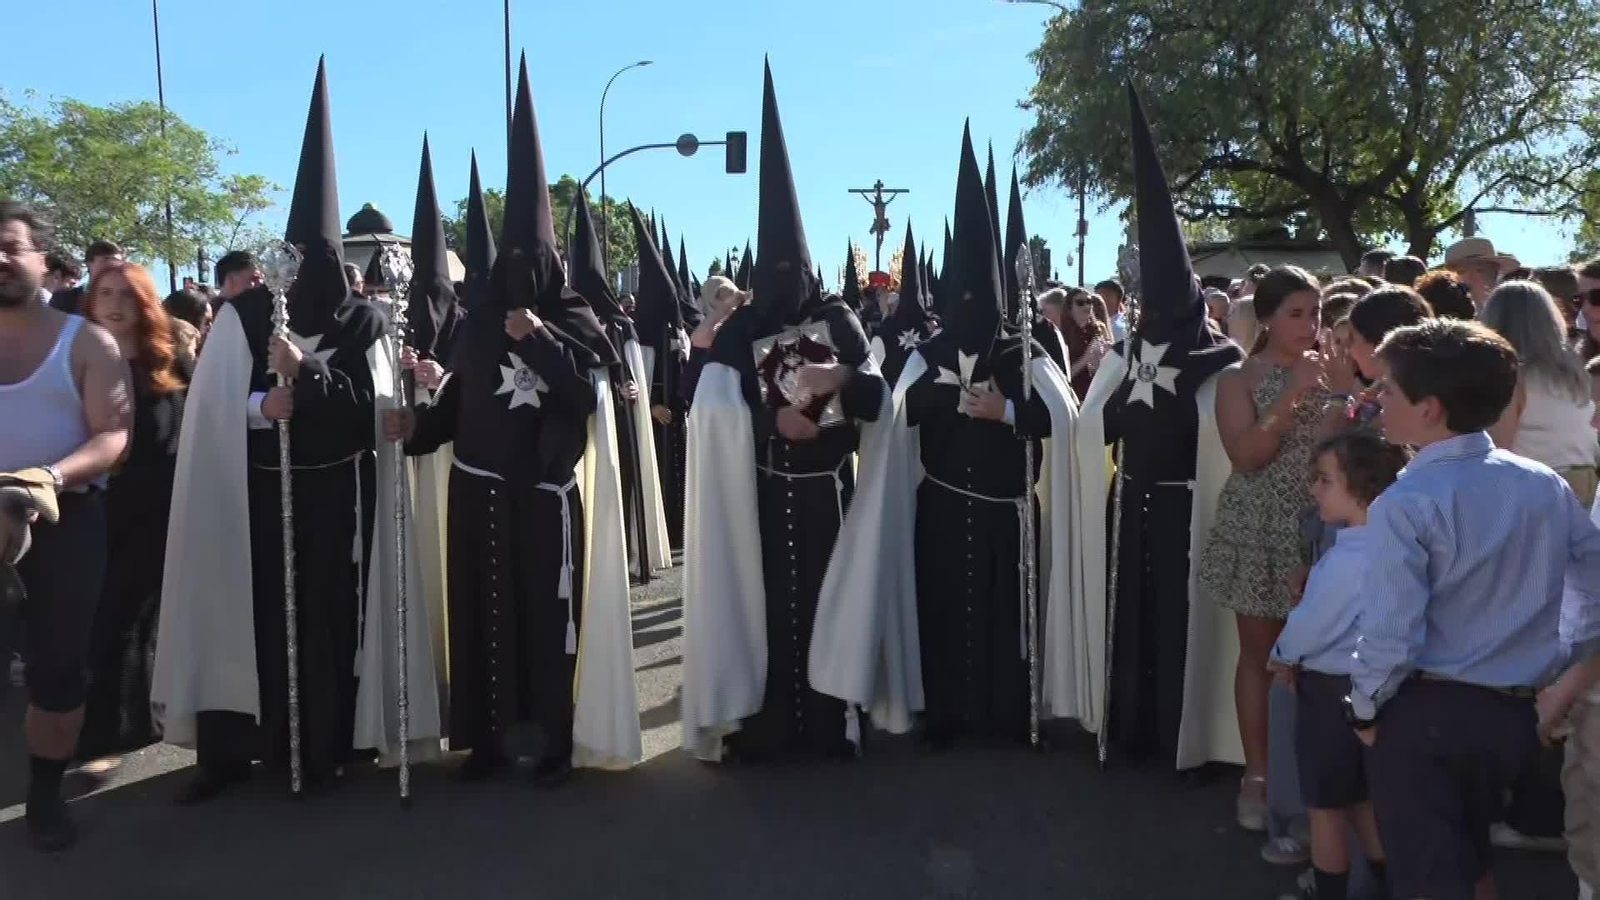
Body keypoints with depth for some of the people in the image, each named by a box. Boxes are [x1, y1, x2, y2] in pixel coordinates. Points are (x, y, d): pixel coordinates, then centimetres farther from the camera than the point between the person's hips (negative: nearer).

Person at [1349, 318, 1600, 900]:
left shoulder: (1405, 504, -20)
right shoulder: (1547, 485, 0)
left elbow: (1391, 633, -22)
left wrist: (1364, 709, -5)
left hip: (1425, 711, -7)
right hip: (1514, 712, 7)